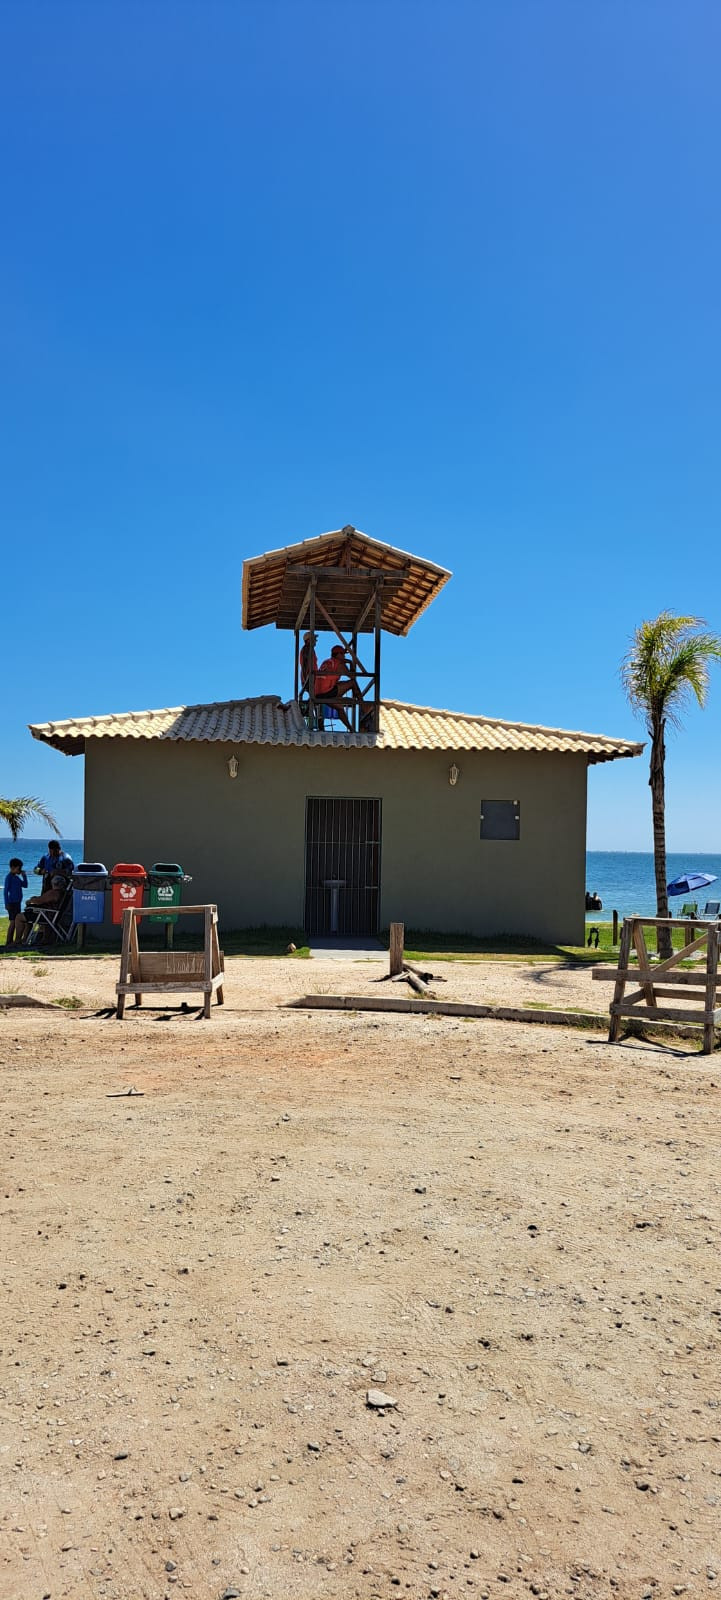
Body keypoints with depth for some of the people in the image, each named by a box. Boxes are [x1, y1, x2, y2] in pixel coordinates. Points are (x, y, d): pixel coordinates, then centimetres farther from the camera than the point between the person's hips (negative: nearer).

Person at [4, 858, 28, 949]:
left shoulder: (17, 877, 13)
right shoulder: (9, 877, -10)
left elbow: (25, 885, 21)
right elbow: (6, 891, -13)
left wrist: (24, 876, 8)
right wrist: (7, 904, -17)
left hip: (18, 902, 8)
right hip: (12, 903, -8)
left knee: (17, 921, 9)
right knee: (12, 922, -8)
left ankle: (15, 941, 15)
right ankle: (8, 942, -5)